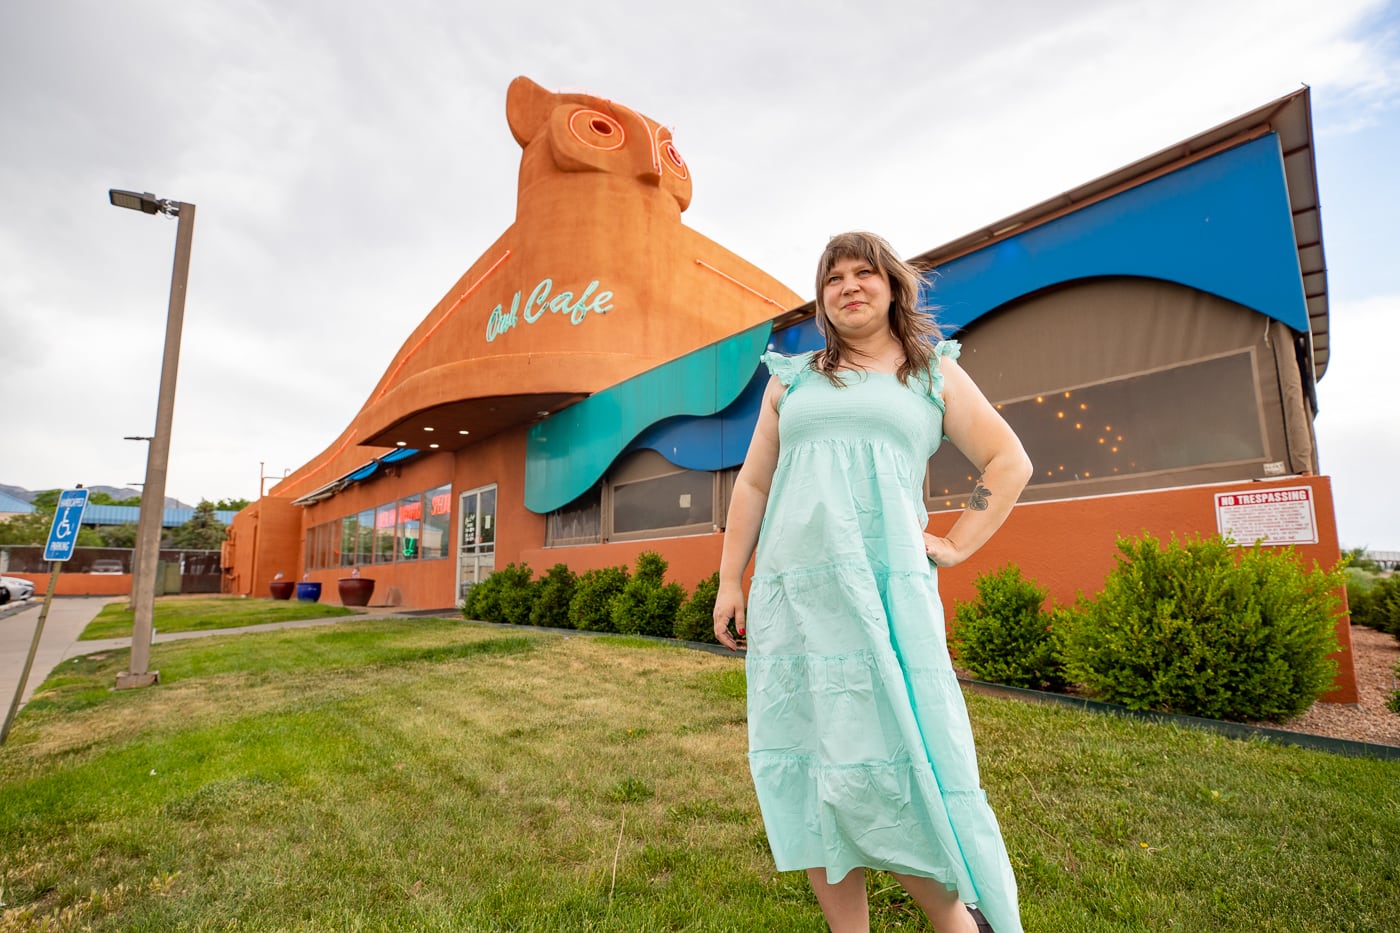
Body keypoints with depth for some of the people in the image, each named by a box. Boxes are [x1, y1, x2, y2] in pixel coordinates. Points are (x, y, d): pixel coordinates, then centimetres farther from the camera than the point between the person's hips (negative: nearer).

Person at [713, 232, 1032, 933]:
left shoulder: (934, 373, 13)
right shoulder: (791, 378, 17)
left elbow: (1009, 463, 15)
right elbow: (752, 485, 14)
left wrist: (958, 544, 3)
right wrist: (730, 581, 8)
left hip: (885, 589, -2)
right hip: (791, 592, 3)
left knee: (886, 766, -7)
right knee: (806, 771, 5)